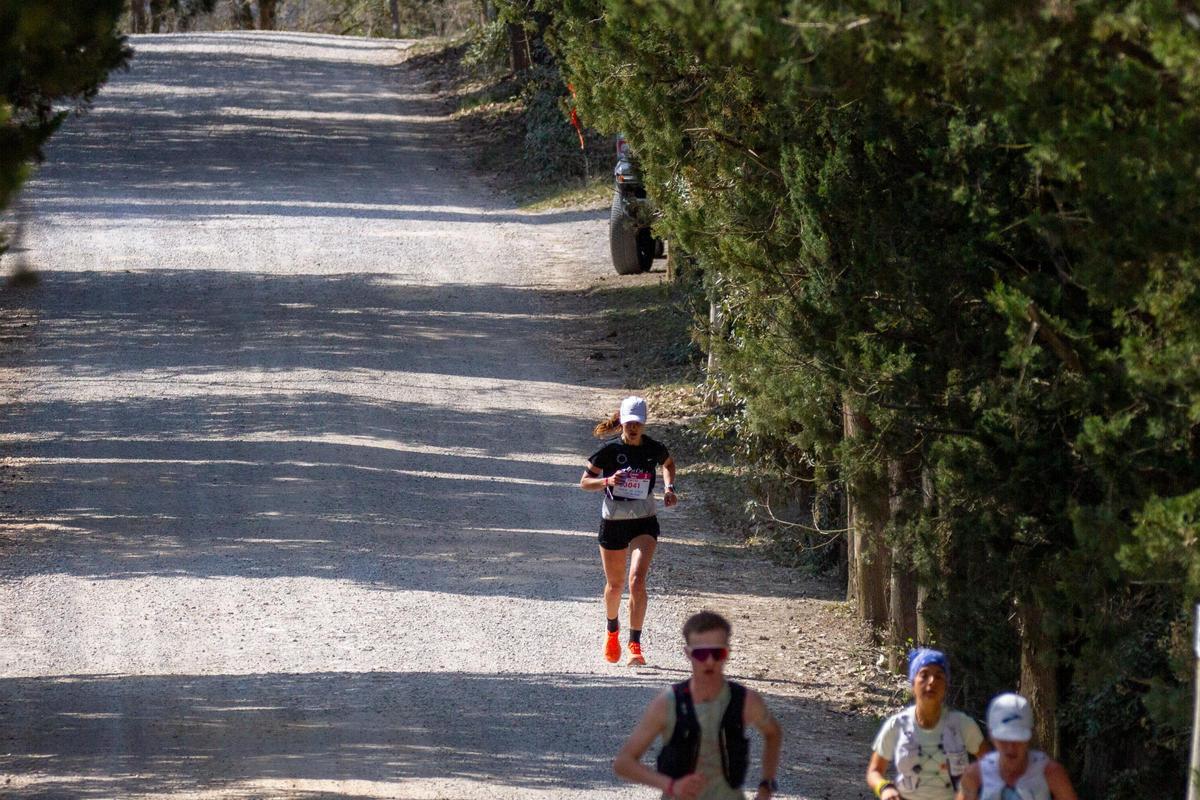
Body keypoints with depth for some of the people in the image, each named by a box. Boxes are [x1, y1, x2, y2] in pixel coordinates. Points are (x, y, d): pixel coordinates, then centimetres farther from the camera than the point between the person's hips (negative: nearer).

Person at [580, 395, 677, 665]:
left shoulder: (654, 449, -5)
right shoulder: (610, 450, -10)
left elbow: (669, 464, 19)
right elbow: (585, 481, -3)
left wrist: (669, 488, 2)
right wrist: (607, 481, -23)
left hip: (644, 523, -1)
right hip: (612, 522, 1)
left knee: (637, 580, -20)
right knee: (615, 585, 14)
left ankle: (635, 645, -17)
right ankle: (612, 631, 44)